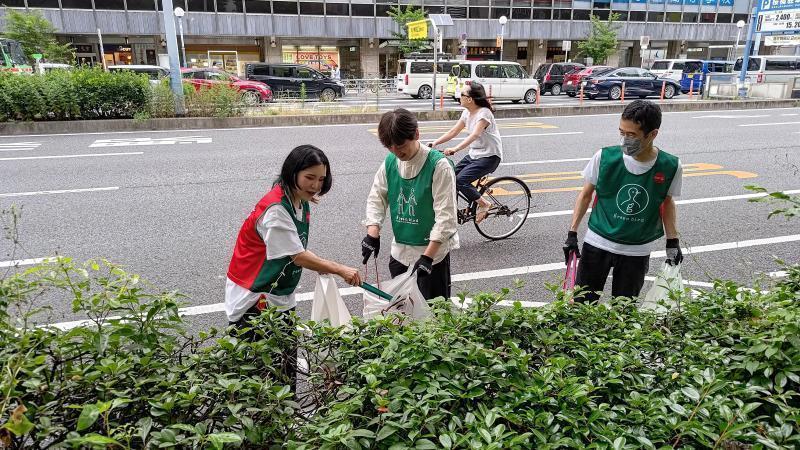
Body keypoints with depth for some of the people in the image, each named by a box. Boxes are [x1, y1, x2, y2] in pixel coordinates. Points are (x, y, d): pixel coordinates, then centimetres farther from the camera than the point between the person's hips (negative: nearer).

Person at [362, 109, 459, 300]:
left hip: (433, 250, -5)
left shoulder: (439, 165, -17)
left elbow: (445, 215, -19)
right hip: (400, 251, 6)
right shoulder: (389, 163, 0)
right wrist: (372, 233, -11)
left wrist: (427, 256, -23)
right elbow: (376, 198, 6)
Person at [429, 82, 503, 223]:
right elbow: (453, 131, 6)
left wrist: (455, 149, -46)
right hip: (474, 154, 8)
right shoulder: (466, 113, 5)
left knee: (460, 180, -22)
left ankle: (484, 204, -2)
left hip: (489, 156, -8)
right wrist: (435, 143, -7)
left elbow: (474, 135, -34)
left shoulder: (484, 113, -20)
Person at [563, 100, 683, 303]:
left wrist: (672, 242, 7)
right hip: (597, 243, -1)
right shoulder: (605, 157, -15)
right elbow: (586, 194, -1)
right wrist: (572, 234, -3)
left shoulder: (670, 166, -10)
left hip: (637, 252, 1)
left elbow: (667, 203, 8)